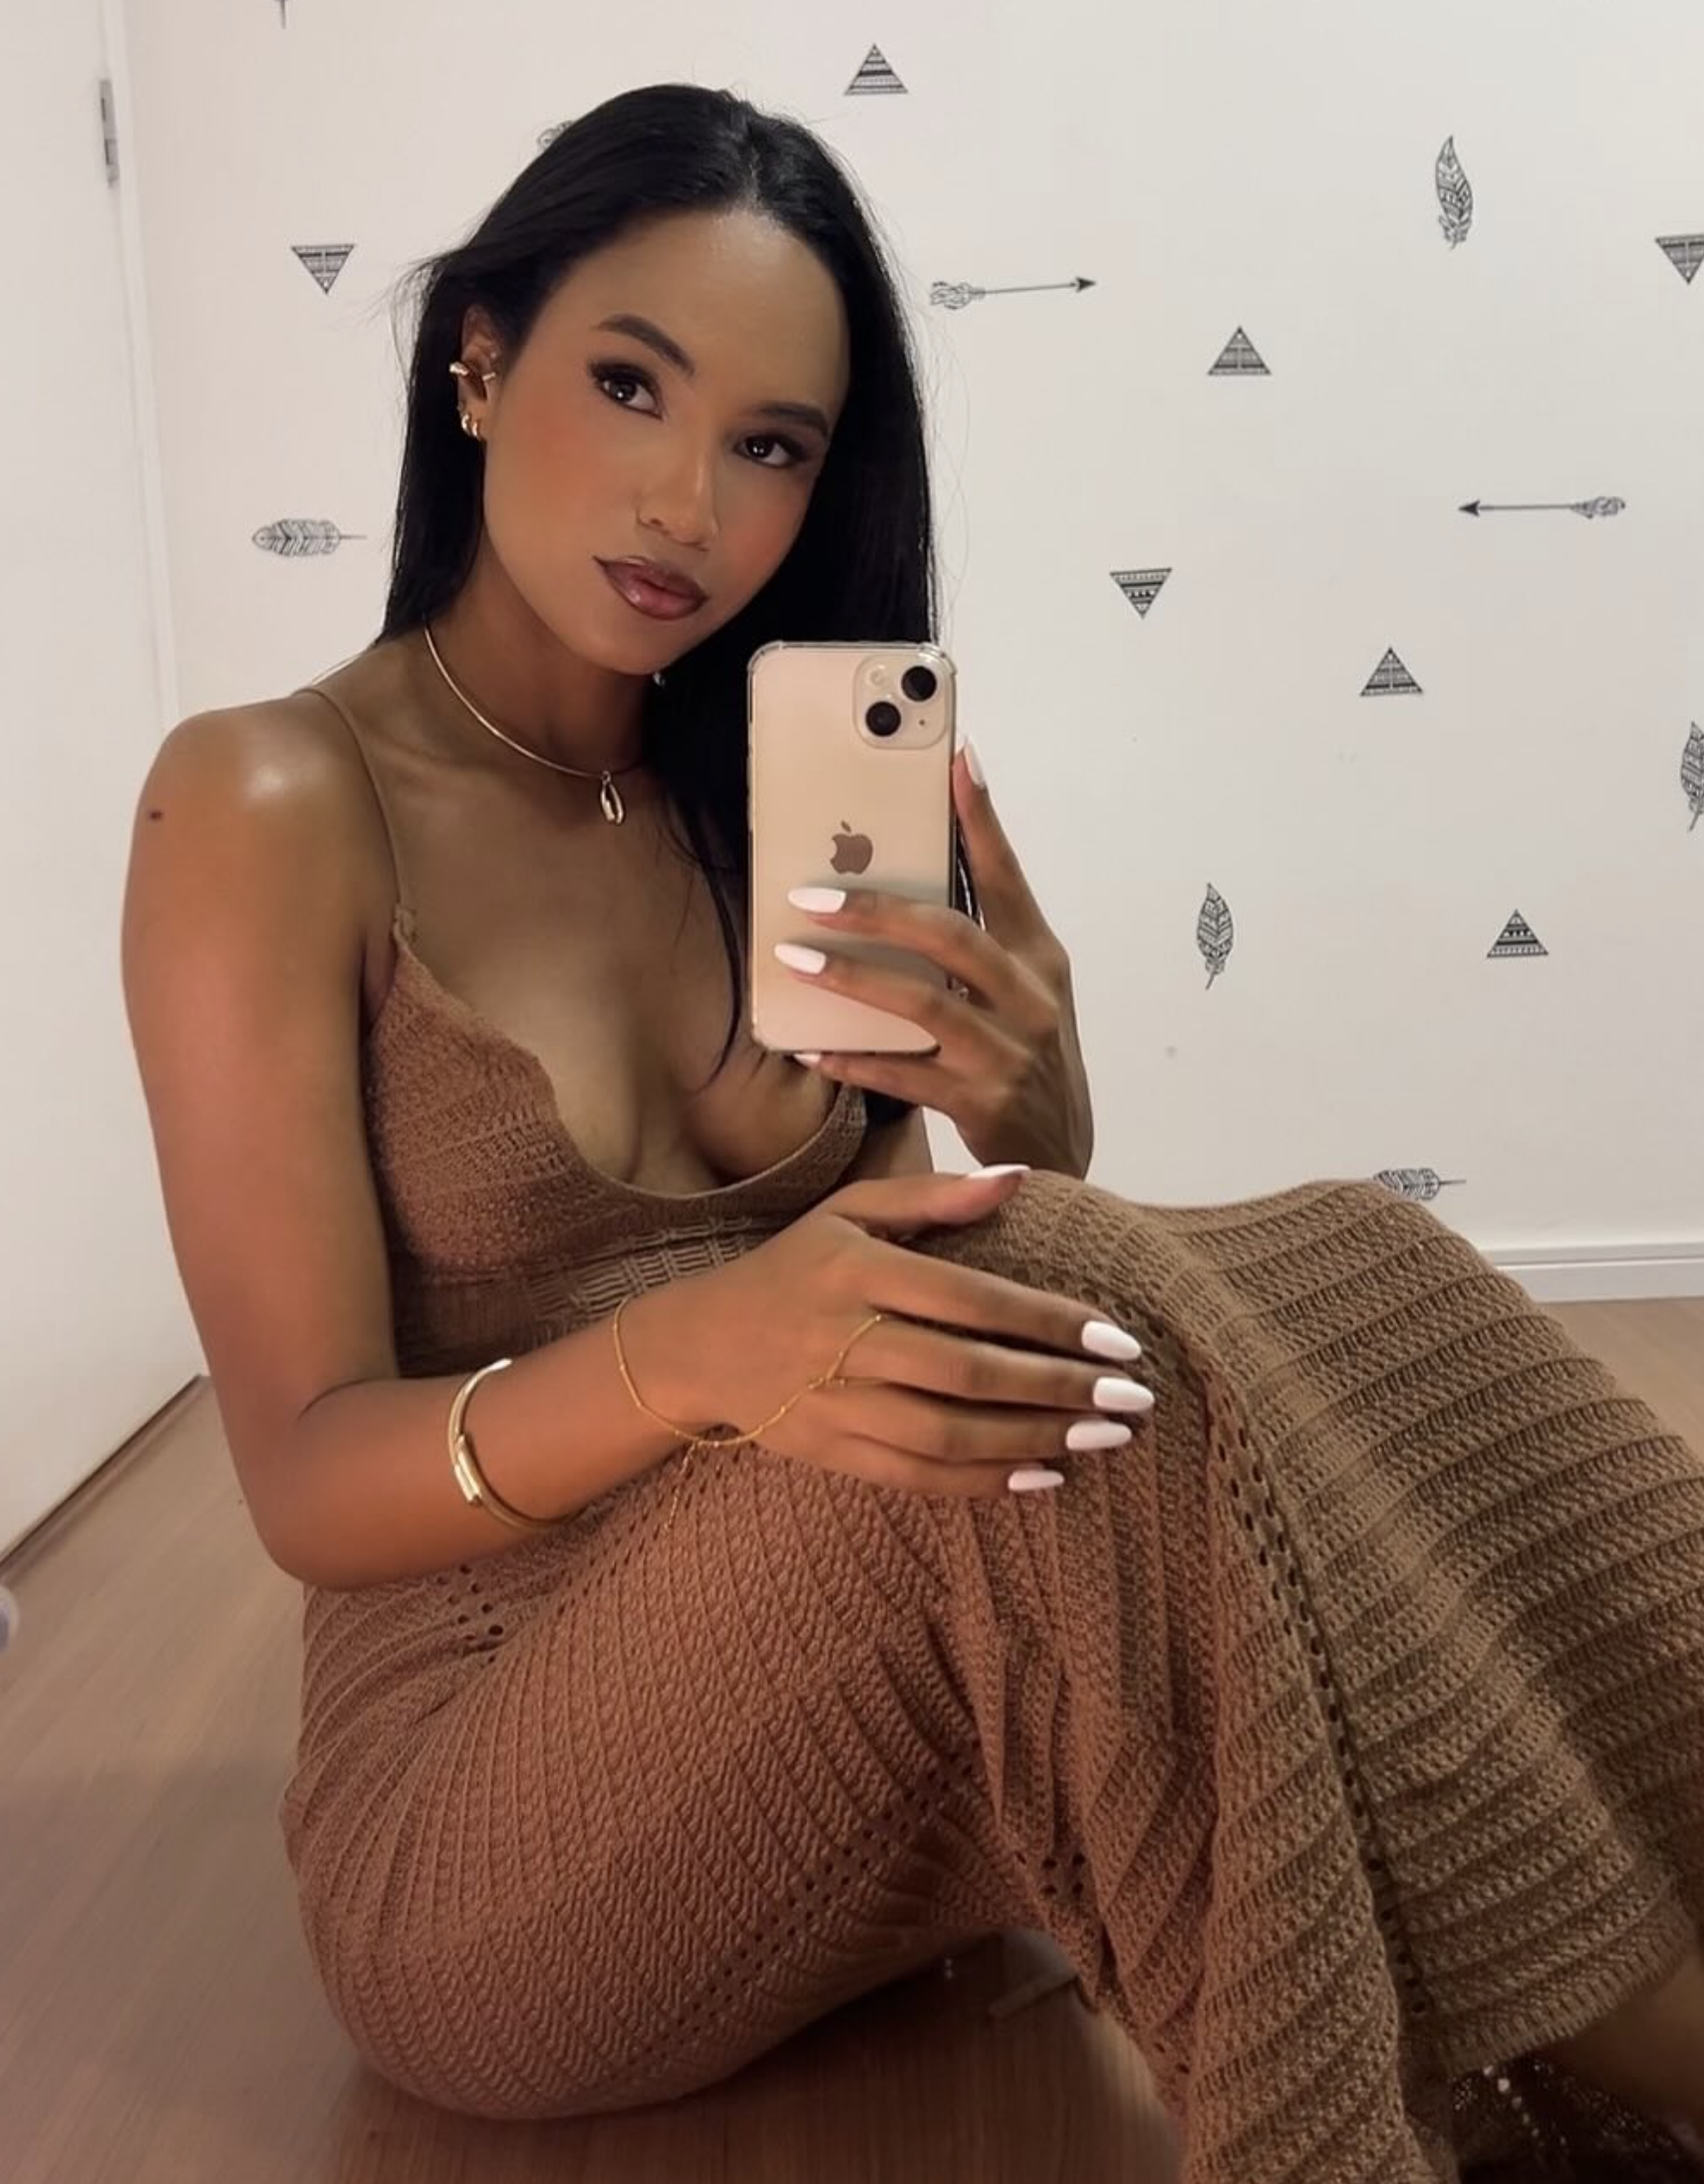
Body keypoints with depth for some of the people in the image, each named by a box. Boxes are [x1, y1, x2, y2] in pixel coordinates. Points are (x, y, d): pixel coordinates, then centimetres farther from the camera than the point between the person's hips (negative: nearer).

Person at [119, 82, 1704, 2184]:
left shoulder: (778, 809, 6)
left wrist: (1034, 1130, -20)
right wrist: (681, 1353, -35)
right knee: (1067, 1295, -32)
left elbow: (916, 1314, 3)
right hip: (478, 1843, -5)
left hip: (831, 1757, 5)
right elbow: (309, 1478, -14)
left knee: (1346, 1280, -20)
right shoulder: (268, 806, -10)